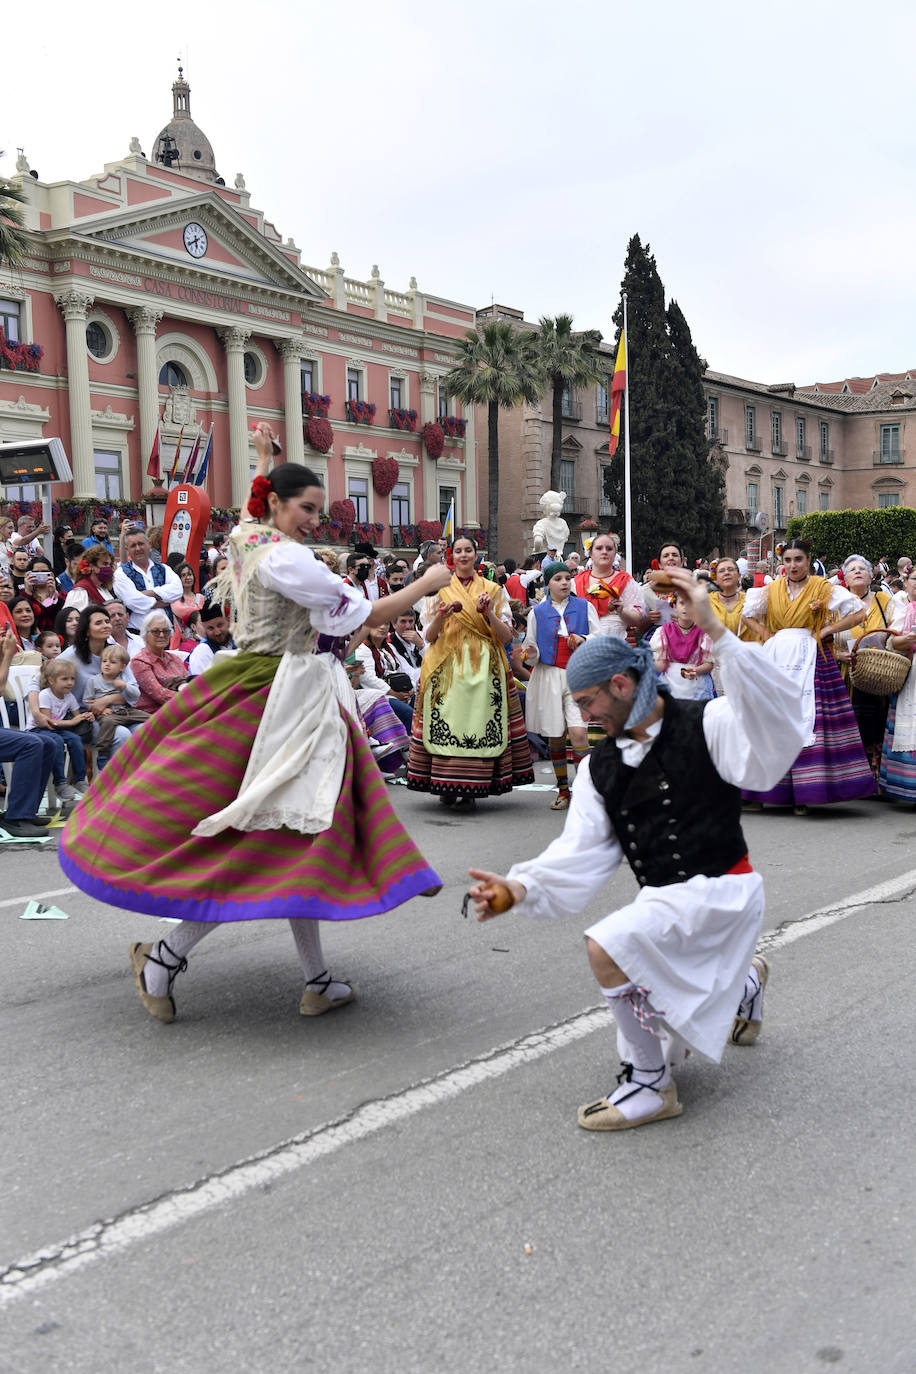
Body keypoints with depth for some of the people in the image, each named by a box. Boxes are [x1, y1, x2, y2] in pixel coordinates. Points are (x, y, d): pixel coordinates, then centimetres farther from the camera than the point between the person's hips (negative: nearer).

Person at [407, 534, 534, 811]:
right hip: (446, 668, 0)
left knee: (479, 723, -7)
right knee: (447, 722, -8)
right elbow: (428, 636, 8)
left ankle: (470, 790, -3)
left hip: (483, 667, 0)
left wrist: (489, 613, -10)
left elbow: (506, 635, 6)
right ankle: (447, 787, 1)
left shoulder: (492, 590, 12)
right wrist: (441, 616, -10)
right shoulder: (438, 590, 13)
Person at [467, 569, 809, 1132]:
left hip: (719, 893, -8)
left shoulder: (705, 725, -10)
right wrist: (521, 887, -17)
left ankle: (649, 1085, -10)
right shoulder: (601, 767, 9)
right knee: (664, 1036, 19)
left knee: (607, 947, -30)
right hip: (663, 901, 8)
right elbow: (580, 855, 2)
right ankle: (744, 979, 48)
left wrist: (716, 631, -40)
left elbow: (774, 735, -32)